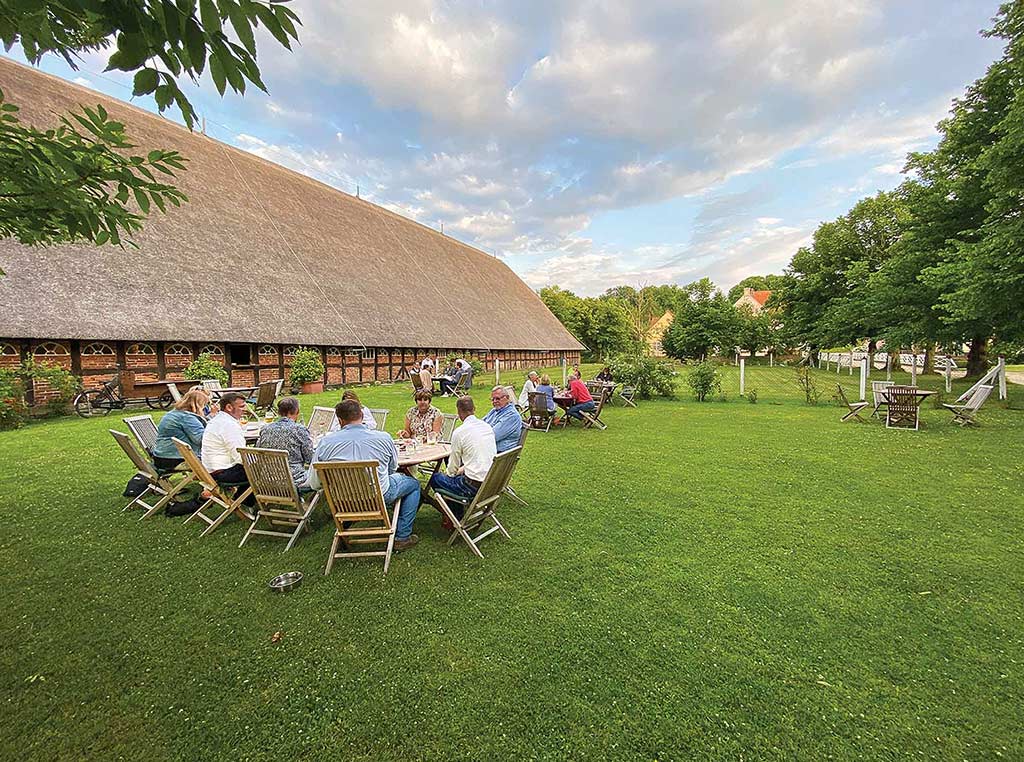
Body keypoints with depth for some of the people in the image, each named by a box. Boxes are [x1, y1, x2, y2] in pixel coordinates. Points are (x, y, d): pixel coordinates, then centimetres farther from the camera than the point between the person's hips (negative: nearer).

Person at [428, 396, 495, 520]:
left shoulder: (459, 432, -12)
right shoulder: (488, 427, 6)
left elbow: (453, 465, -2)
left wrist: (451, 474, 19)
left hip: (474, 485, -7)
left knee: (435, 478, 13)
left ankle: (455, 519, 22)